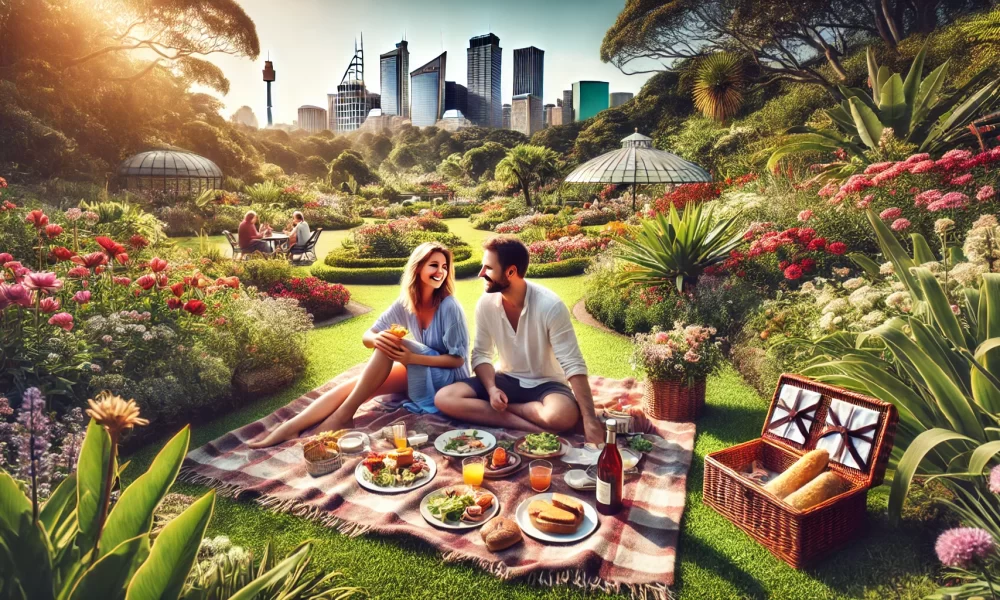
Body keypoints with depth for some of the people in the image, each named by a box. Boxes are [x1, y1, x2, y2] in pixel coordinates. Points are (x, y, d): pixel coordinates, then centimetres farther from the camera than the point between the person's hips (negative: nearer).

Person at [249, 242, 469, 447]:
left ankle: (344, 414, -19)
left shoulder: (450, 307, -21)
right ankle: (291, 427, -24)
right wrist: (376, 339, -29)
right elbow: (367, 336, -3)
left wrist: (412, 357, -30)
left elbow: (458, 359, -17)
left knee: (393, 345, -26)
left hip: (448, 379, -5)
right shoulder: (405, 303, -4)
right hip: (419, 375, 5)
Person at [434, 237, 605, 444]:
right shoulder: (486, 303, -8)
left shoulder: (550, 306, -23)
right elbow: (481, 355, 1)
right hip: (507, 380, 4)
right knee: (444, 399, -18)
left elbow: (574, 365, -23)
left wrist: (590, 420, -30)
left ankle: (502, 408, -10)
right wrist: (491, 388, -20)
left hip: (546, 384, -4)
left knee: (563, 416, -38)